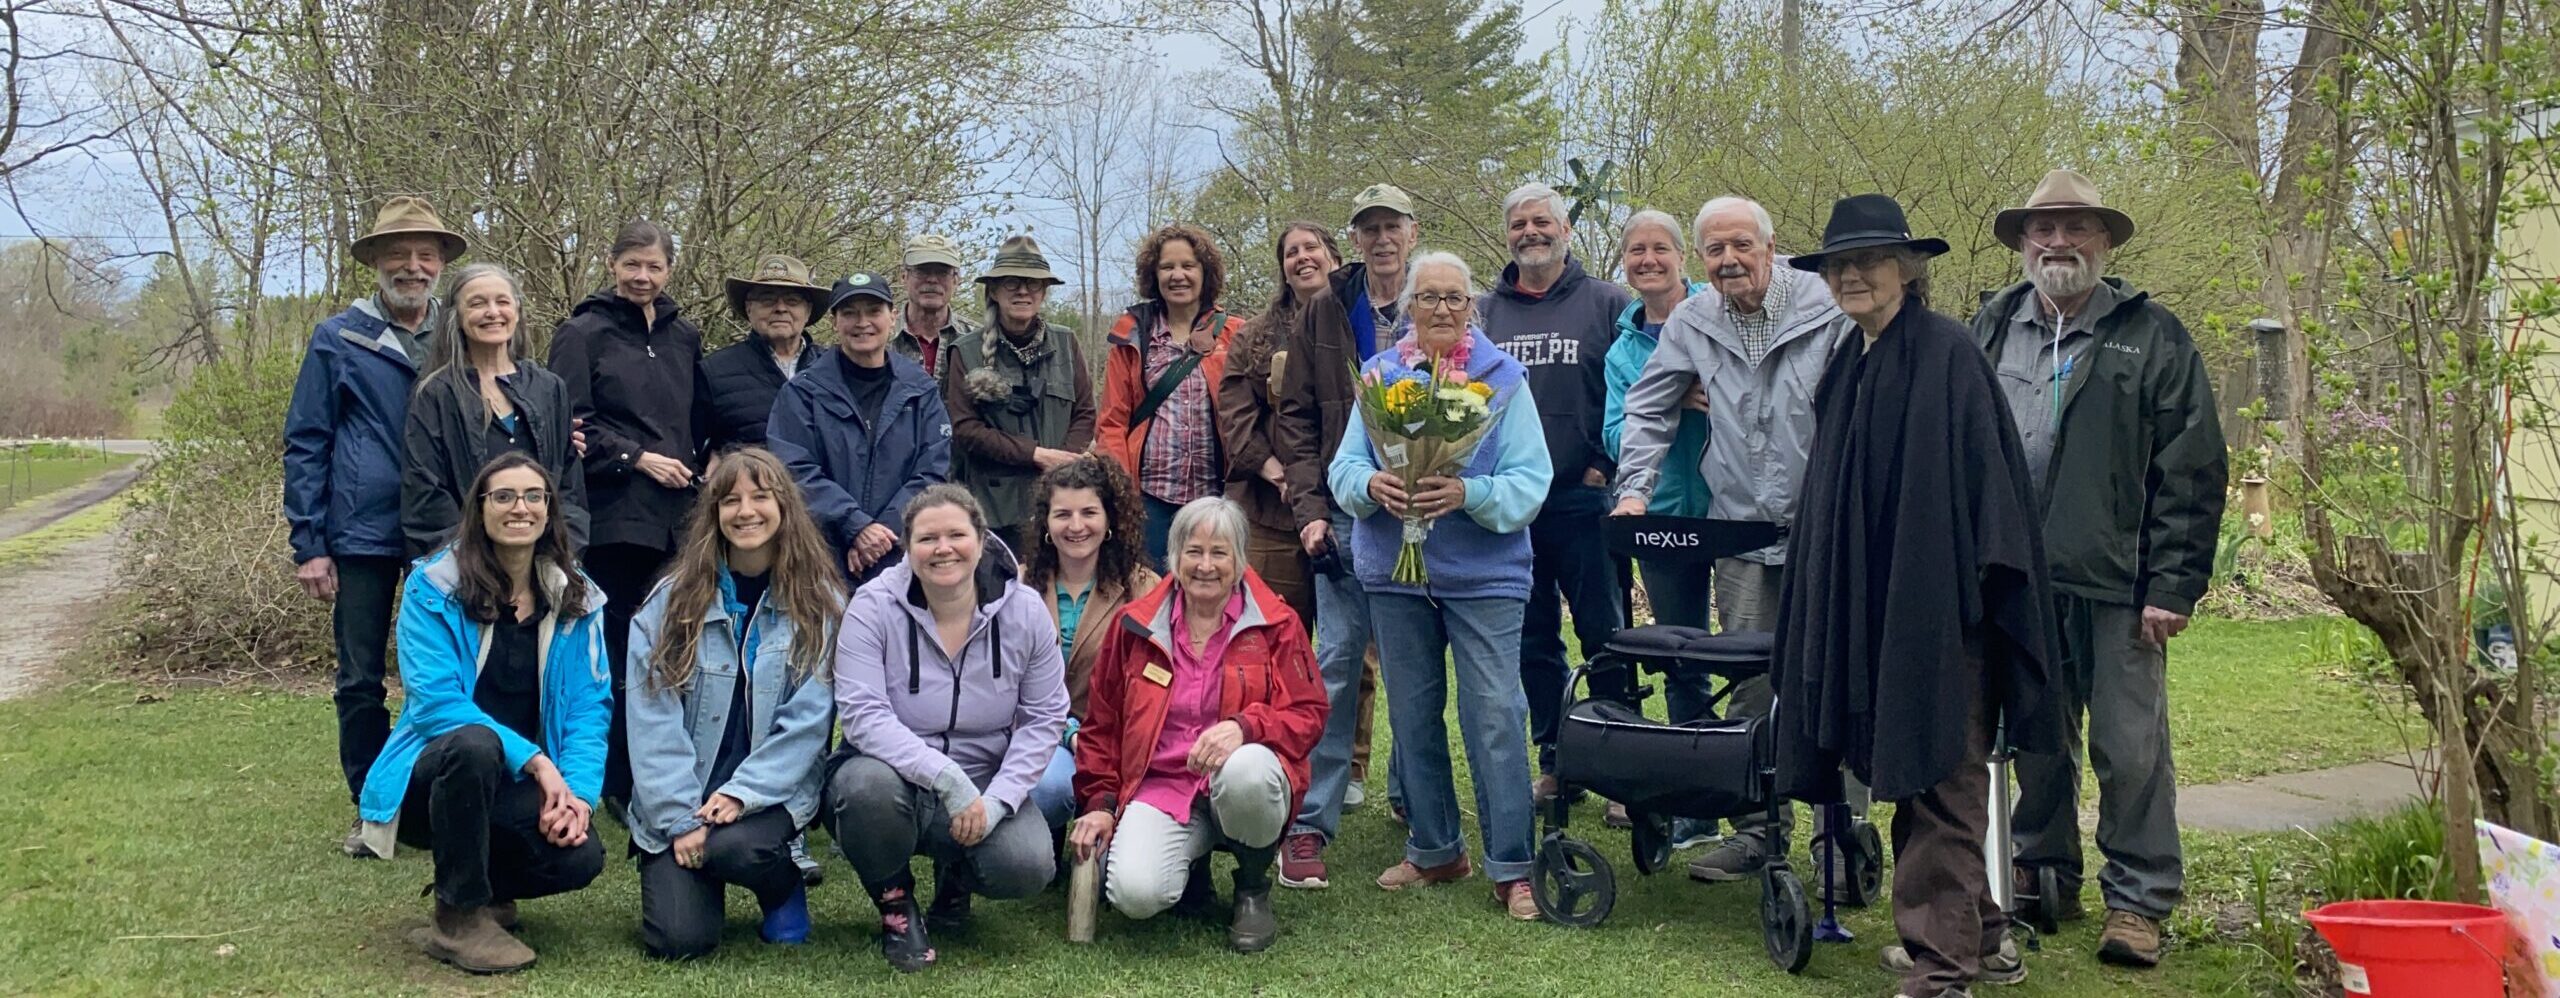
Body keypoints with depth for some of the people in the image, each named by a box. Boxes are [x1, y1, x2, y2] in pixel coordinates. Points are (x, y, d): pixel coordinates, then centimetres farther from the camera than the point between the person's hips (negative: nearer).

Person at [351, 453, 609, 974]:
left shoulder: (576, 597, 1)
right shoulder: (433, 586, -11)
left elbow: (590, 706, -3)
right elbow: (436, 700, -20)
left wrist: (578, 791, -21)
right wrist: (533, 759, -28)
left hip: (523, 789, 3)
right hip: (433, 778, -3)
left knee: (580, 856, -27)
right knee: (474, 744, -38)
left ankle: (485, 884, 10)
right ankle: (458, 918, -19)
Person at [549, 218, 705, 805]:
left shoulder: (683, 337, 16)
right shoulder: (583, 333, 1)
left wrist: (692, 468, 8)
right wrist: (637, 458, -11)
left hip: (675, 514, 5)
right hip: (613, 515, -4)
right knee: (619, 645, -3)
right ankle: (619, 783, 5)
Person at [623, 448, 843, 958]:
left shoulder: (819, 602, -1)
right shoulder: (672, 600, -1)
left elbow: (807, 719, -7)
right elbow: (653, 720, -6)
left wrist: (742, 794, -17)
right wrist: (680, 819, -14)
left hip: (772, 792, -1)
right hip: (679, 801, 1)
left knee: (733, 847, -33)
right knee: (679, 939, -16)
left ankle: (784, 889, 3)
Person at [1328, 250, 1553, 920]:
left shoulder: (1504, 377, -2)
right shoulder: (1378, 375, 7)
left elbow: (1531, 481, -9)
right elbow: (1342, 468, 4)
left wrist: (1468, 494, -26)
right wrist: (1372, 485, -19)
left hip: (1485, 573, -3)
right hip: (1394, 570, 4)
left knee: (1495, 715, -7)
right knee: (1413, 714, 11)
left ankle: (1511, 869, 1)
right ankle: (1434, 850, 25)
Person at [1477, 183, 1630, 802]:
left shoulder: (1607, 304, 2)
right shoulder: (1484, 313, 12)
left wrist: (1607, 467, -9)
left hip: (1583, 501, -4)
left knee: (1603, 635, 0)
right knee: (1533, 640, 9)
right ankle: (1555, 762, 18)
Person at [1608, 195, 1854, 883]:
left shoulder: (1826, 306, -6)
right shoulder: (1692, 322, 7)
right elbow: (1645, 409, 13)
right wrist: (1635, 487, 1)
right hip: (1740, 528, 3)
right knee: (1752, 687, 7)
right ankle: (1759, 828, 17)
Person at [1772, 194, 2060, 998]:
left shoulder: (1947, 353, -9)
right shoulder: (1848, 367, 14)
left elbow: (1983, 472, -14)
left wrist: (1978, 580, -20)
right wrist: (1828, 593, 17)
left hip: (1935, 601, -8)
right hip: (1863, 604, 8)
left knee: (1938, 780, -4)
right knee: (1907, 773, 13)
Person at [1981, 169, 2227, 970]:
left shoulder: (2153, 339, 1)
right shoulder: (1990, 331, 11)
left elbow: (2192, 474, -3)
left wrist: (2174, 586, -8)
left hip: (2115, 584, -3)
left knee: (2131, 750, 0)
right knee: (2035, 743, 13)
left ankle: (2139, 900, 11)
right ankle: (2043, 876, 27)